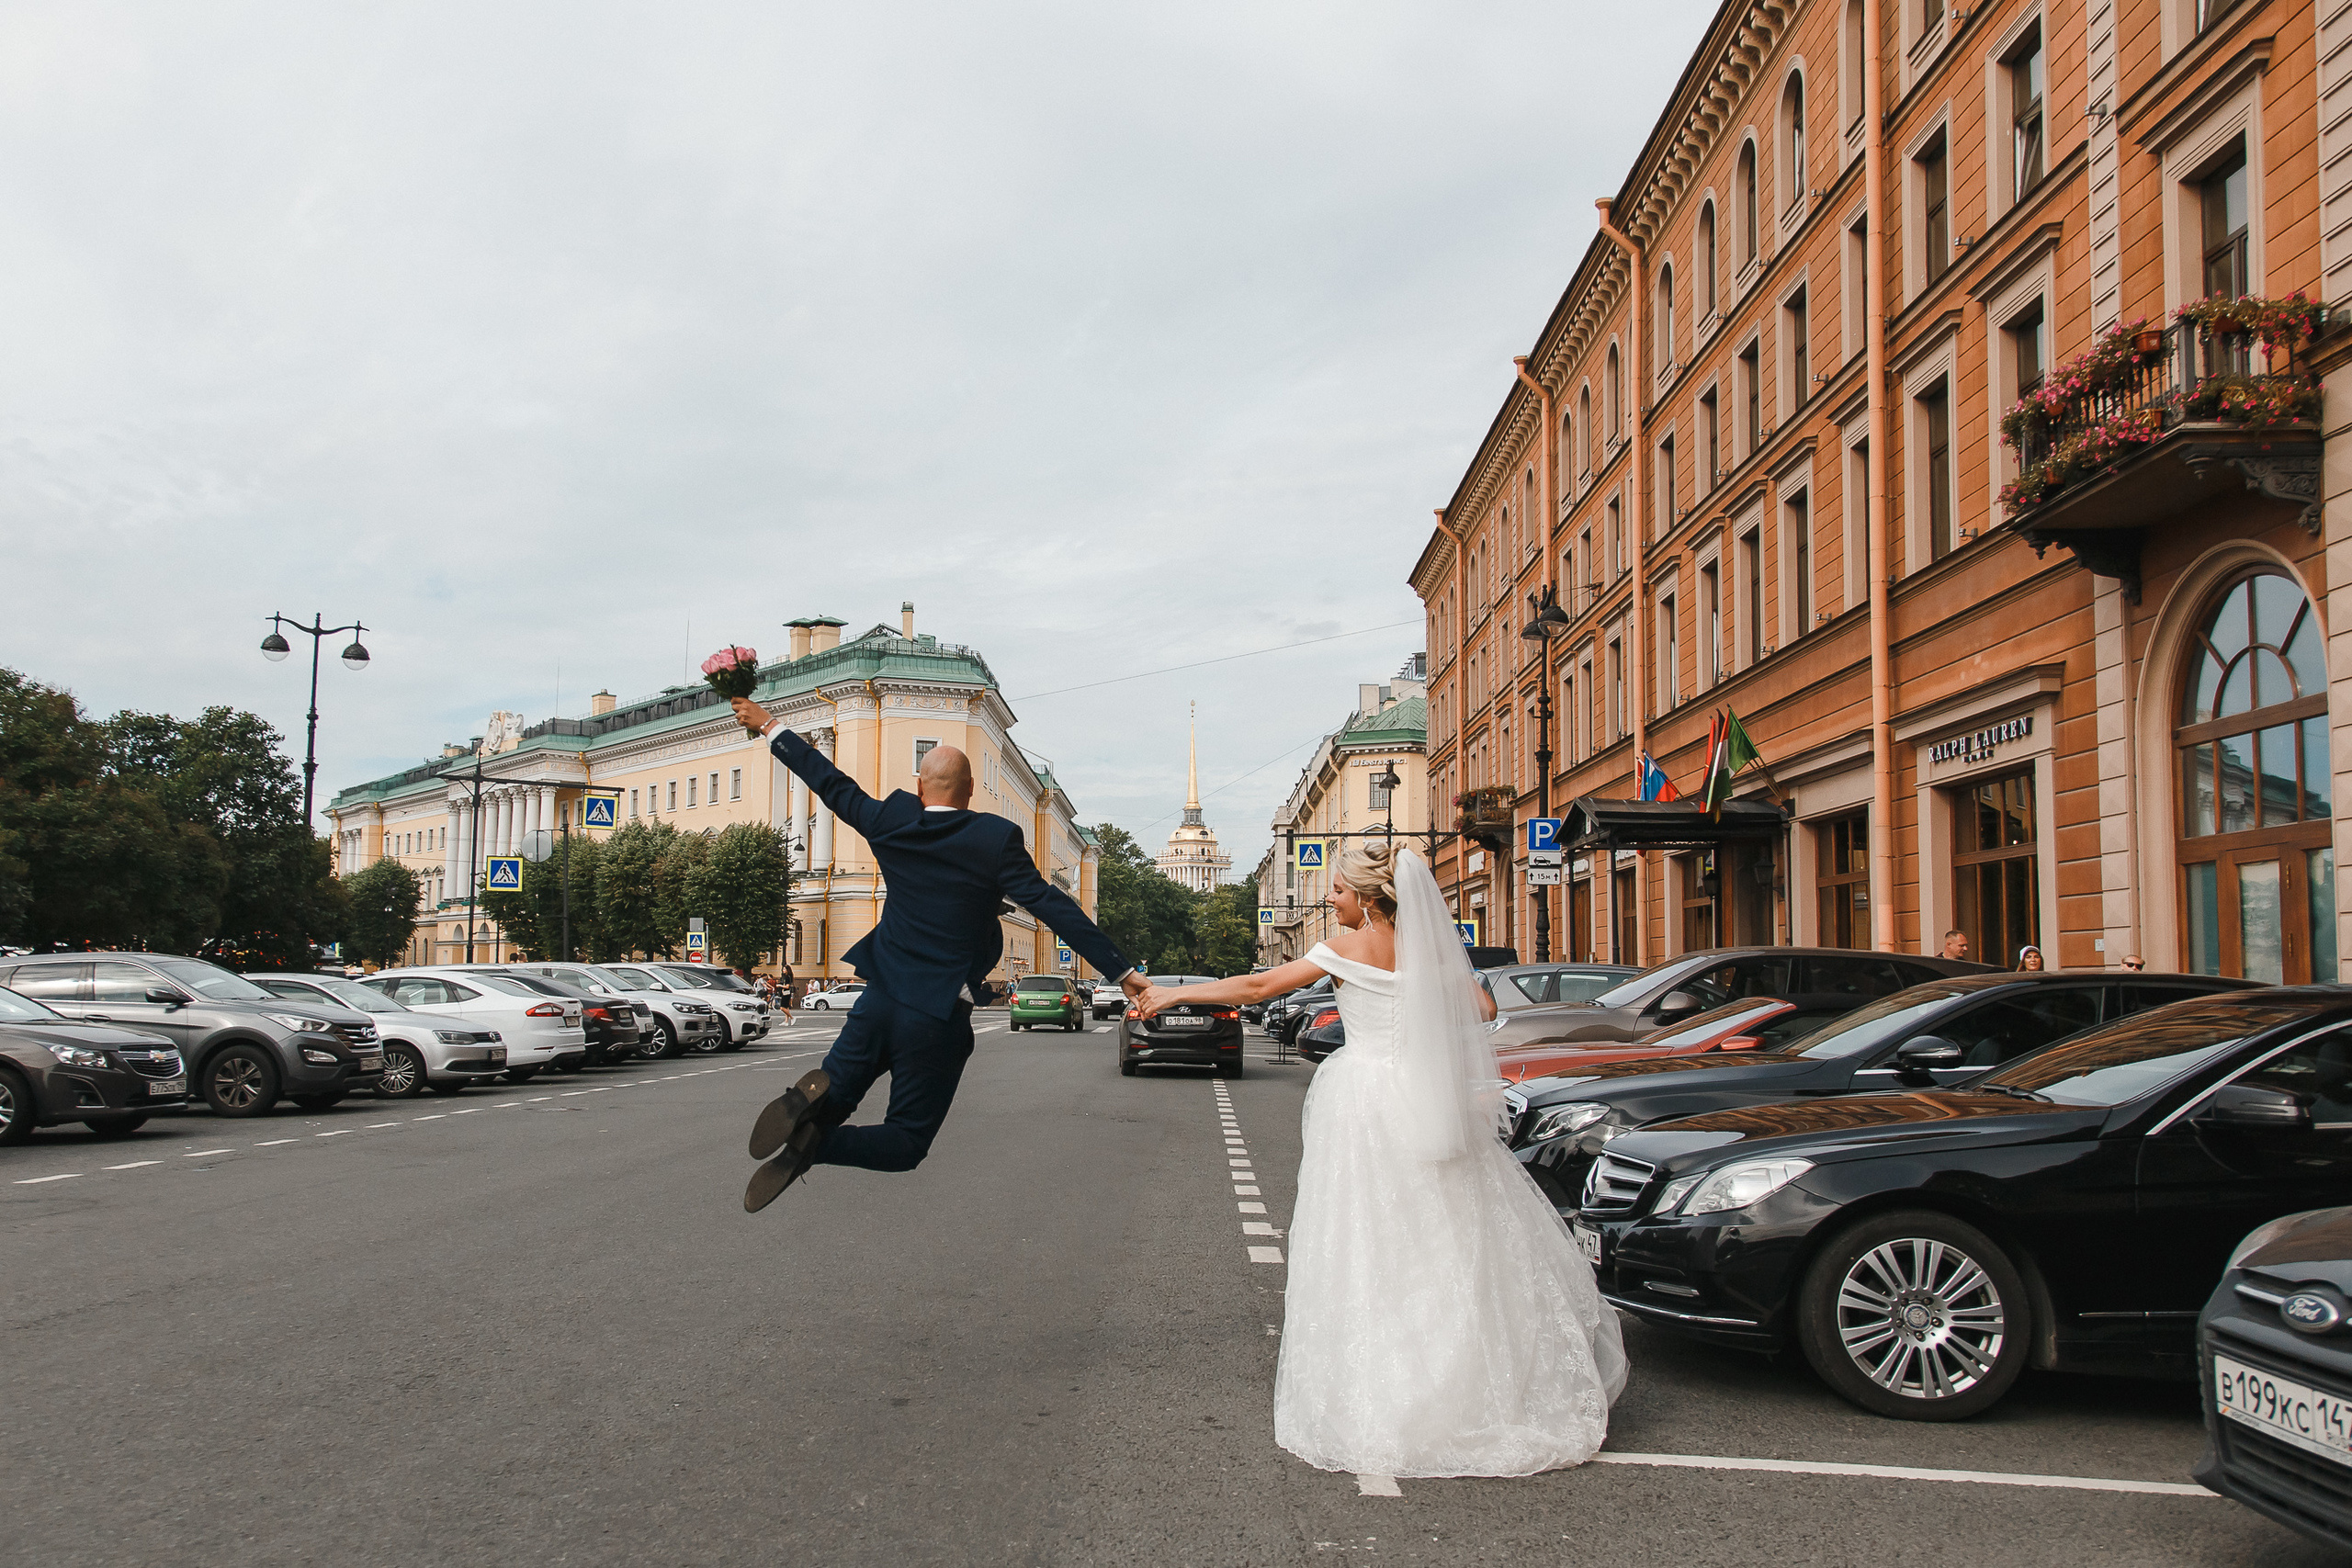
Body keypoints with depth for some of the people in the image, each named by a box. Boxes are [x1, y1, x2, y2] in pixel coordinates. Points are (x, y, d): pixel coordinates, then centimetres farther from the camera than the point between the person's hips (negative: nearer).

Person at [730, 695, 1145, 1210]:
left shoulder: (891, 822, 0)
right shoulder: (996, 838, -11)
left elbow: (832, 784, 13)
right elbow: (1053, 906, -12)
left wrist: (770, 727, 28)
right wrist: (1121, 971, -10)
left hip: (880, 999, 3)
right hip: (938, 1018, -3)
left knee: (827, 1103, 18)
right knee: (907, 1141, 9)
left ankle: (806, 1104, -20)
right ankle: (813, 1142, -19)